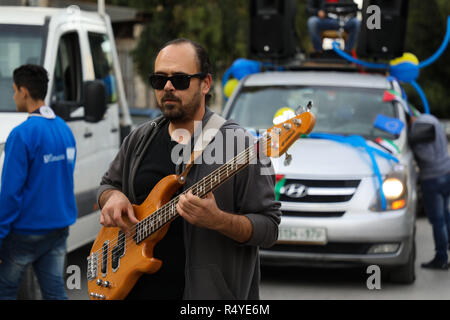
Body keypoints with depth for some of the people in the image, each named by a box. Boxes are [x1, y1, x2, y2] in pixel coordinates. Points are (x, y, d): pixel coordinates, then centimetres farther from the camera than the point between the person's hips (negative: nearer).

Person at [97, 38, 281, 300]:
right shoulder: (139, 140, 8)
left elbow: (268, 226, -12)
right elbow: (109, 183, 22)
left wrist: (218, 220, -29)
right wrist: (113, 197, -1)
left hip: (206, 290, -5)